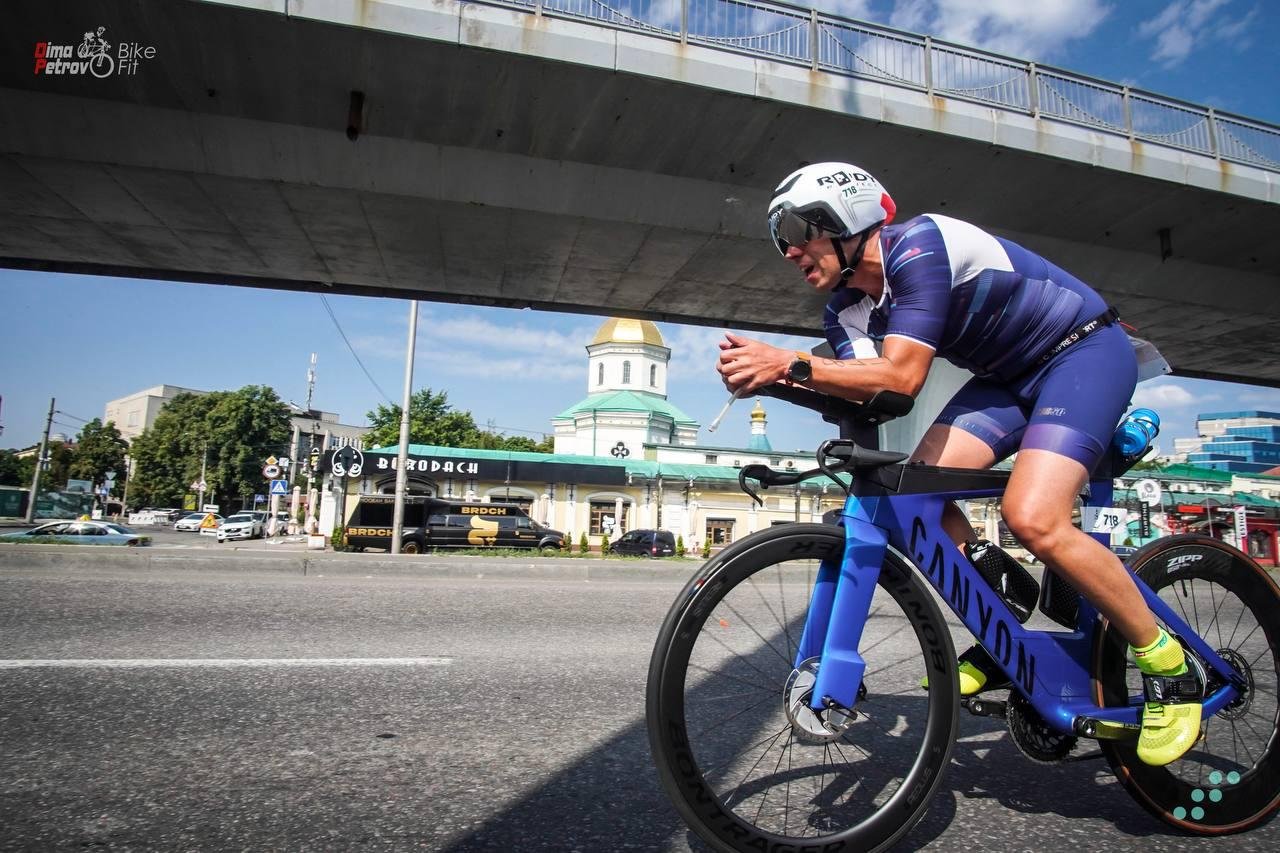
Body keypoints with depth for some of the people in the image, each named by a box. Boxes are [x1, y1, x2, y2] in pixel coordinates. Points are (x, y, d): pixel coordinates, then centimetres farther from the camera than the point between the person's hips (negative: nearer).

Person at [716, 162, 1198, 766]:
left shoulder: (918, 244, -26)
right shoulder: (846, 308, -2)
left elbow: (902, 376, -36)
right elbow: (854, 392, -18)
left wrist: (791, 364, -41)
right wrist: (771, 372, -32)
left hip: (1085, 350, -7)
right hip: (1008, 377, 7)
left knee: (1033, 518, -26)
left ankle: (1165, 660, -2)